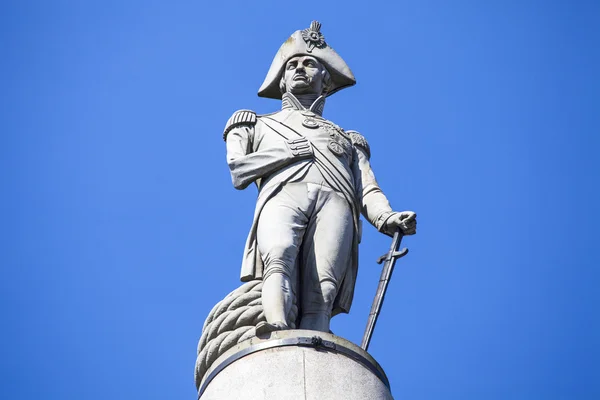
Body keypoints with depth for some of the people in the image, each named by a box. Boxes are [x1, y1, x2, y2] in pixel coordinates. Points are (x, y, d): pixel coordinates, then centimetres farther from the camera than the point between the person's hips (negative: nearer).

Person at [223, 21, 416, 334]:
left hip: (336, 201, 1)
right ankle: (278, 334, -57)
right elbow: (239, 171, 16)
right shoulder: (259, 125, 36)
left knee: (319, 297, -25)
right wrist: (295, 151, 7)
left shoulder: (348, 140, 38)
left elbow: (368, 191, 19)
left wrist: (386, 218, -3)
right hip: (283, 194, -1)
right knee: (279, 258, -35)